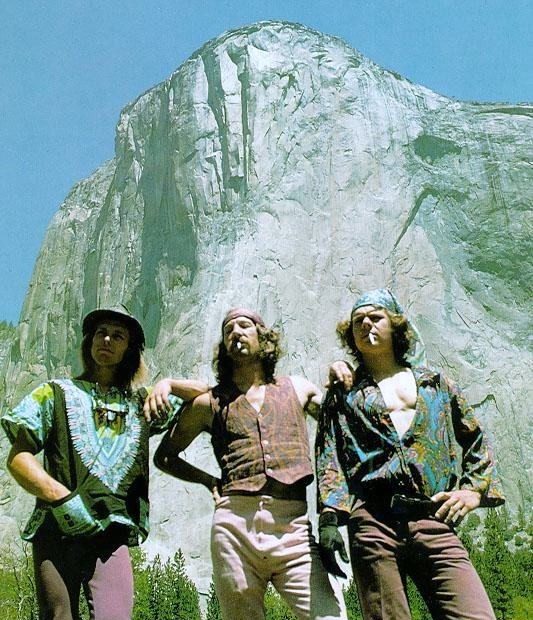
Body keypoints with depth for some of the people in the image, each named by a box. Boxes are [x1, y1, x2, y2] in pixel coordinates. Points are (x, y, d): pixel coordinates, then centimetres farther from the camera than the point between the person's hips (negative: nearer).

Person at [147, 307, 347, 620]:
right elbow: (164, 456, 24)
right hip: (235, 526, 0)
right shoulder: (210, 402, 16)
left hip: (295, 528, 0)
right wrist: (209, 480, 11)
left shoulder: (298, 388, 19)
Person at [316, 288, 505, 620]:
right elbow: (329, 459, 6)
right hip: (373, 522, -1)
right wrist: (329, 519, -6)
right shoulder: (343, 392, 16)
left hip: (434, 522, 1)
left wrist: (474, 490, 7)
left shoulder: (436, 384, 20)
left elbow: (479, 444, 24)